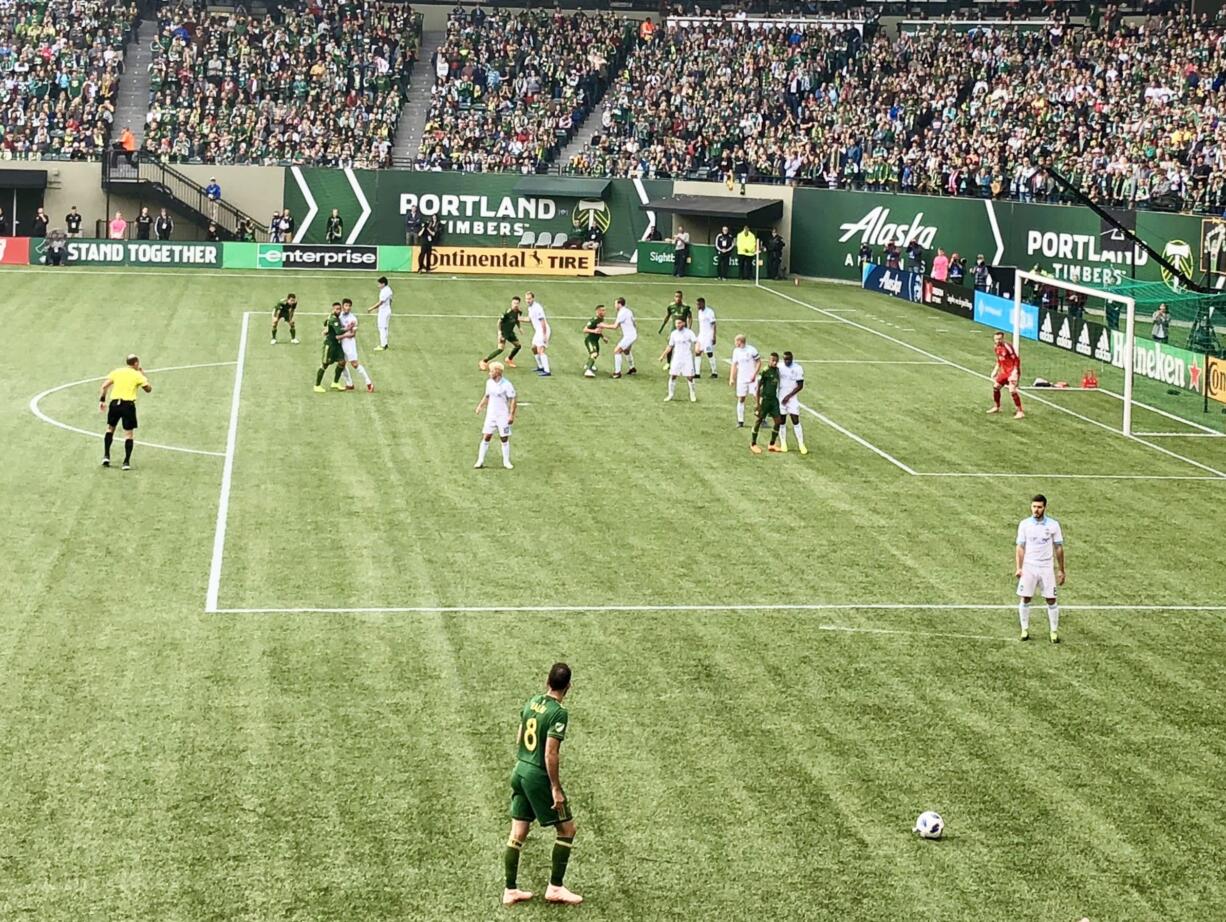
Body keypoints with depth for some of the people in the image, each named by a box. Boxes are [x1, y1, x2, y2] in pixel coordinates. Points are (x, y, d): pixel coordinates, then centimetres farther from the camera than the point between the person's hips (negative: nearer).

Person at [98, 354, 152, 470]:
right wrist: (143, 375, 21)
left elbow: (104, 386, 4)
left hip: (114, 403, 3)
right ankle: (126, 462, -4)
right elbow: (148, 389, 12)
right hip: (128, 404, -3)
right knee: (129, 433, 3)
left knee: (110, 428, 21)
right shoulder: (137, 375, 4)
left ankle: (106, 456, 11)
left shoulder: (117, 371, 12)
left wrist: (102, 400, 7)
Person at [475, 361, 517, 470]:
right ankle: (480, 461, 3)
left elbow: (513, 400, -12)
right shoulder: (489, 383, 4)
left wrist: (511, 415, -16)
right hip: (490, 415, 4)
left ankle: (506, 461, 15)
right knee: (486, 437, -1)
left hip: (503, 416, -4)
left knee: (504, 438, 3)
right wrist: (480, 406, 5)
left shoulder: (506, 385, -14)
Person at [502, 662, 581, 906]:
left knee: (517, 834, 11)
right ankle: (555, 888, 9)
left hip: (520, 770, 8)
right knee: (567, 829, 6)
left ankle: (510, 890, 16)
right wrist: (556, 789, -15)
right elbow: (550, 754, -20)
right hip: (539, 776, -8)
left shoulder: (532, 702, 5)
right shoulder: (559, 713, -17)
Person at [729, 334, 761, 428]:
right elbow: (734, 365, 12)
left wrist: (754, 375, -14)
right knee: (741, 399, 4)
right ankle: (740, 422, 10)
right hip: (741, 379, 4)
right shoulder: (736, 351, 5)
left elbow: (759, 362, -6)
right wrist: (731, 378, 6)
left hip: (752, 379, -4)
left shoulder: (751, 350, -10)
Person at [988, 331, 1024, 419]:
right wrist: (995, 371, 15)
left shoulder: (1007, 346, -20)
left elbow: (1016, 359, -21)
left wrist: (1015, 372, -27)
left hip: (1012, 372, -9)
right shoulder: (996, 348, 6)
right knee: (996, 386, 14)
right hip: (1004, 371, 9)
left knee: (1012, 390, -21)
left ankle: (1020, 412, -13)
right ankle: (996, 407, 36)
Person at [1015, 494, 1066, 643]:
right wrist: (1018, 568, -7)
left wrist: (1061, 570, 3)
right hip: (1028, 567, 0)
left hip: (1046, 567, 0)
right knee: (1025, 599, 1)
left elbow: (1058, 548, 4)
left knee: (1051, 600, -1)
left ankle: (1054, 631, 7)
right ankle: (1025, 630, 12)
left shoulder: (1053, 525, -1)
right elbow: (1020, 547, 2)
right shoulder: (1024, 524, 0)